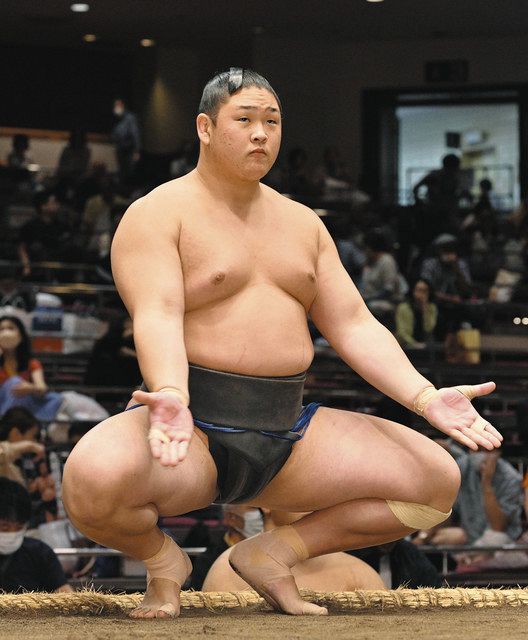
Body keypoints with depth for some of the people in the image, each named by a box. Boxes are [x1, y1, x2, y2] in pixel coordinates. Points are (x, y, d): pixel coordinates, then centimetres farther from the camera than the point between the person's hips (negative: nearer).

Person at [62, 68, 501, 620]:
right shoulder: (157, 215, -3)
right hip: (193, 429, -6)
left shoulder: (302, 223, 17)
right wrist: (171, 399, -39)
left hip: (286, 432, 6)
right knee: (95, 479, -39)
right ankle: (161, 559, -1)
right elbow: (156, 319, -19)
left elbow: (354, 326, 11)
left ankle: (273, 553, 7)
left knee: (438, 480, -6)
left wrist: (425, 397, -5)